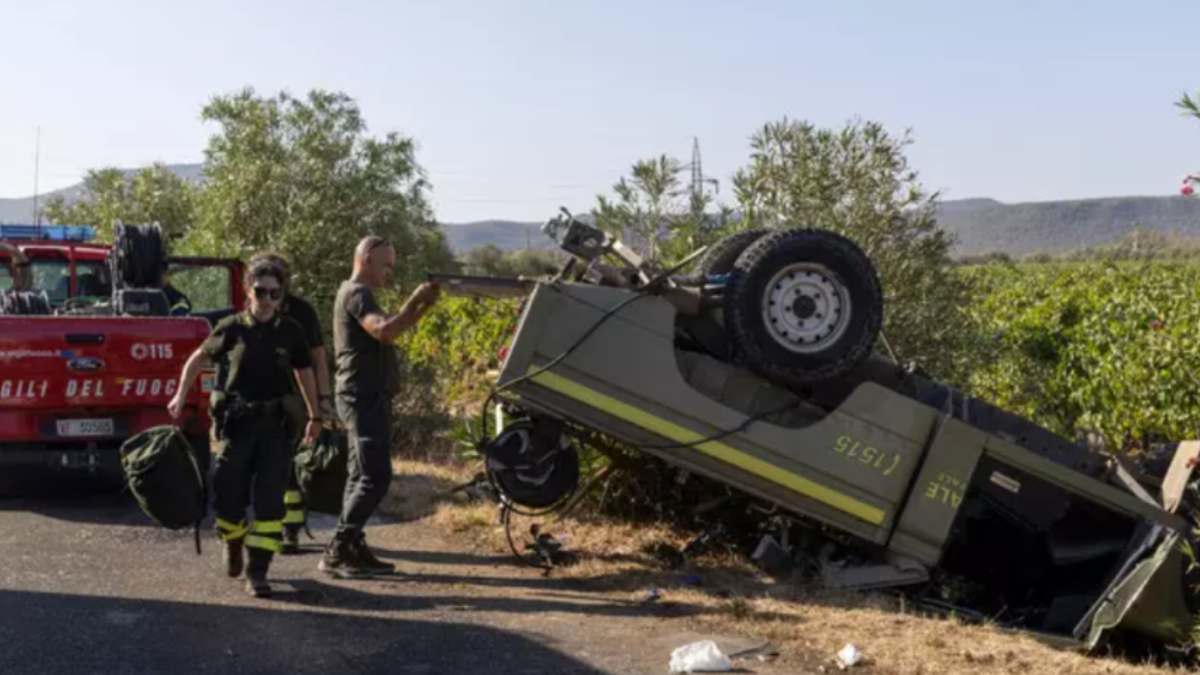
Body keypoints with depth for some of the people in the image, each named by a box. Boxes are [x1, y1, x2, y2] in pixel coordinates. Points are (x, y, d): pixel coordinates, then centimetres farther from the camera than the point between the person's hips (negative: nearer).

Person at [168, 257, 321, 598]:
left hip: (275, 424, 0)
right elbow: (198, 358, 13)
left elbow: (304, 373, 14)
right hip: (236, 422, 0)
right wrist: (181, 396, 8)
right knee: (228, 494, 4)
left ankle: (257, 572, 0)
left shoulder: (290, 331, 2)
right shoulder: (232, 327, -1)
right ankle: (233, 544, 35)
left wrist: (314, 416, 17)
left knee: (269, 501, -6)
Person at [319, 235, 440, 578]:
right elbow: (385, 331, -27)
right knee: (375, 477, -14)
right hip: (363, 397, -11)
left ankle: (353, 549, 15)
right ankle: (336, 553, -13)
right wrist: (414, 300, -18)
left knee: (362, 476, 12)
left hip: (368, 398, 11)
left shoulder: (359, 294, 22)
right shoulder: (356, 293, -12)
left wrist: (425, 305, 10)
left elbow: (391, 329, 21)